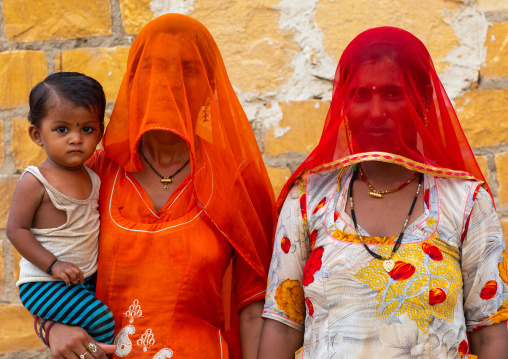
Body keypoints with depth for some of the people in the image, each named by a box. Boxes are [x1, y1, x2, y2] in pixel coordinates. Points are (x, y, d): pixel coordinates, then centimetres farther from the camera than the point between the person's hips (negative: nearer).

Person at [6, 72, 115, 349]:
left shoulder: (92, 178, 5)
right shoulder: (35, 182, -16)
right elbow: (16, 230, -16)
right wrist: (52, 264, -22)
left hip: (88, 277, 7)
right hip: (42, 284, -7)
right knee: (101, 319, -20)